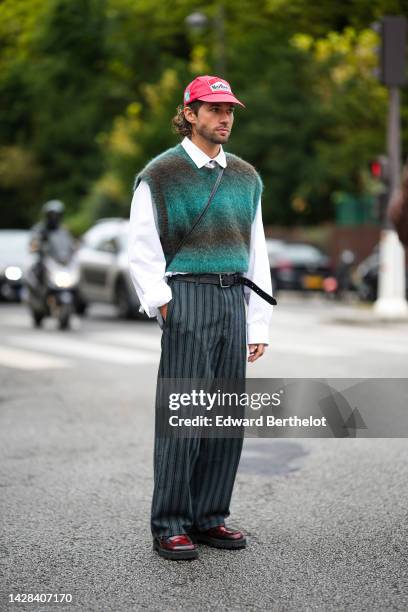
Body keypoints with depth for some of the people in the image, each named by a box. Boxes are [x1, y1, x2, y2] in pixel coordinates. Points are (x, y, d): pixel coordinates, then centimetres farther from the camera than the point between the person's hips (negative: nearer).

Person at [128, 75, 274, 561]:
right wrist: (160, 303, -10)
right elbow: (141, 251, 0)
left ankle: (209, 516, 15)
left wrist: (259, 322, 13)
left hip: (234, 299, 5)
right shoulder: (160, 175, 1)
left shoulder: (245, 177, 16)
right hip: (187, 298, -5)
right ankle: (170, 527, 0)